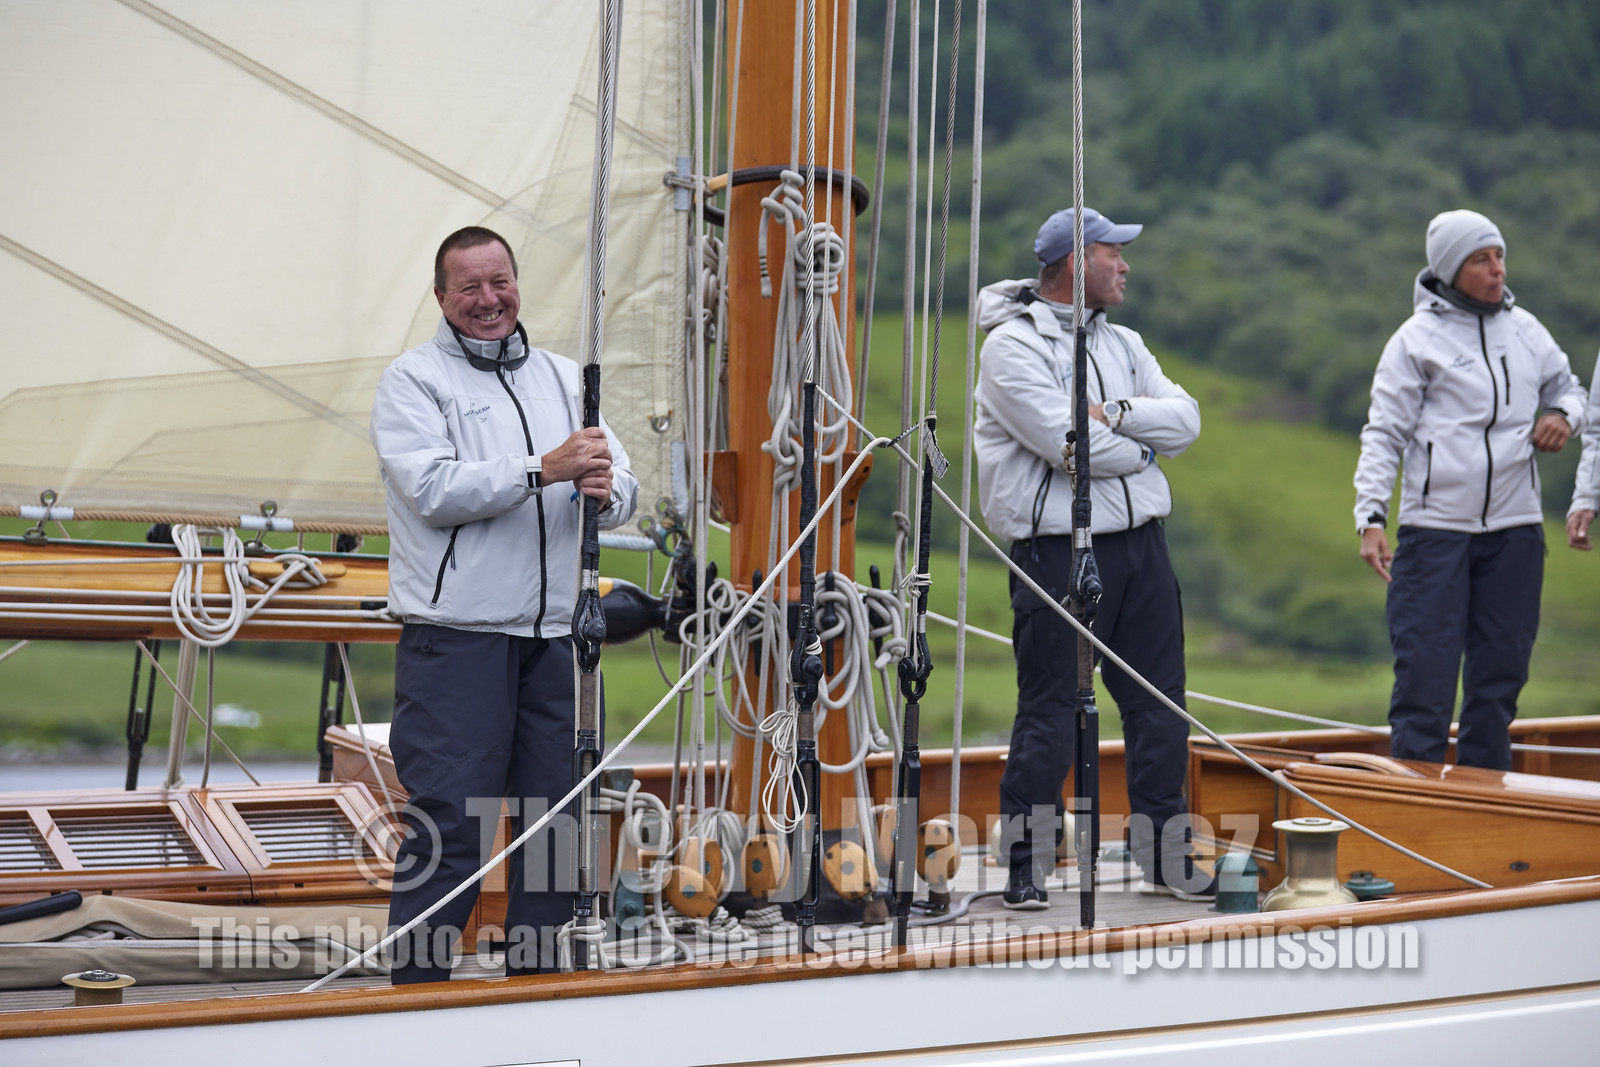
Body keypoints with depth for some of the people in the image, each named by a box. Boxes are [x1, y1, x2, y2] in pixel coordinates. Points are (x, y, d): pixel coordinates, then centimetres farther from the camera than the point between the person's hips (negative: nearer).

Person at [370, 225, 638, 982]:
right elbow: (432, 488, -14)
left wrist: (604, 490, -12)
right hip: (456, 639, -5)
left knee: (554, 824, 7)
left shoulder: (564, 378, 19)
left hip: (553, 638, 6)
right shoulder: (412, 380, 2)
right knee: (449, 828, -9)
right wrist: (544, 470, -20)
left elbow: (622, 487, 13)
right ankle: (417, 987, -4)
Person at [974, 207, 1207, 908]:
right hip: (1058, 548, -7)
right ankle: (1026, 868, 5)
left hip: (1140, 541, 7)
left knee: (1160, 704, 8)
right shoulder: (1013, 345, -7)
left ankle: (1166, 858, 17)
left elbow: (1185, 419, 5)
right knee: (1048, 710, -4)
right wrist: (1142, 448, -2)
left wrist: (1117, 415, -12)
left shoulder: (1121, 343, 16)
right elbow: (1067, 443, -18)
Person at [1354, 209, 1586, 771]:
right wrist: (1371, 519, -14)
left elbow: (1566, 386, 25)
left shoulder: (1525, 329, 11)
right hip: (1435, 529, -4)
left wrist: (1563, 415, 1)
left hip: (1515, 528, 5)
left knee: (1500, 672, 8)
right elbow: (1384, 434, -5)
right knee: (1424, 668, -6)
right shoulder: (1418, 338, -3)